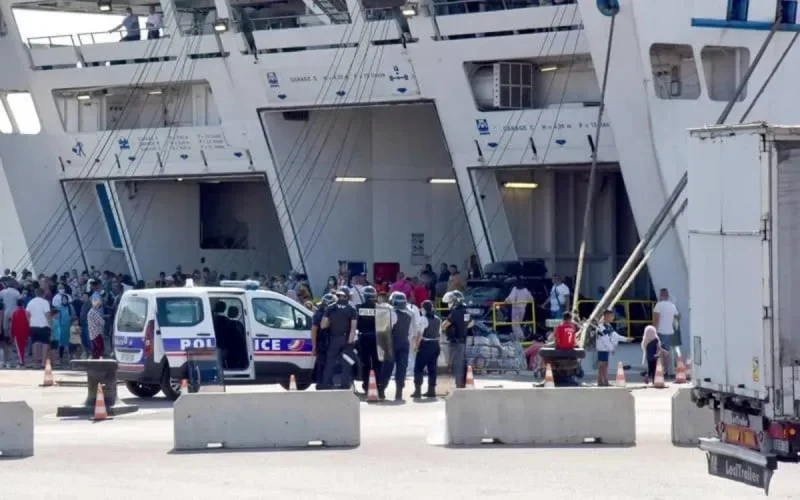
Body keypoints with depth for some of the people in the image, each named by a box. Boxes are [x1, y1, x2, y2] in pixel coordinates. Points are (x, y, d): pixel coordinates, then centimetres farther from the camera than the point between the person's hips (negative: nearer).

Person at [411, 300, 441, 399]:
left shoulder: (424, 319, -13)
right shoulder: (438, 320, 7)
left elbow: (420, 335, -16)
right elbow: (439, 334, 10)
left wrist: (417, 346, -9)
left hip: (425, 345, -6)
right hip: (435, 345, 6)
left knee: (418, 368, 0)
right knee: (432, 369, 11)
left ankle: (418, 390, -6)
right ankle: (431, 390, 12)